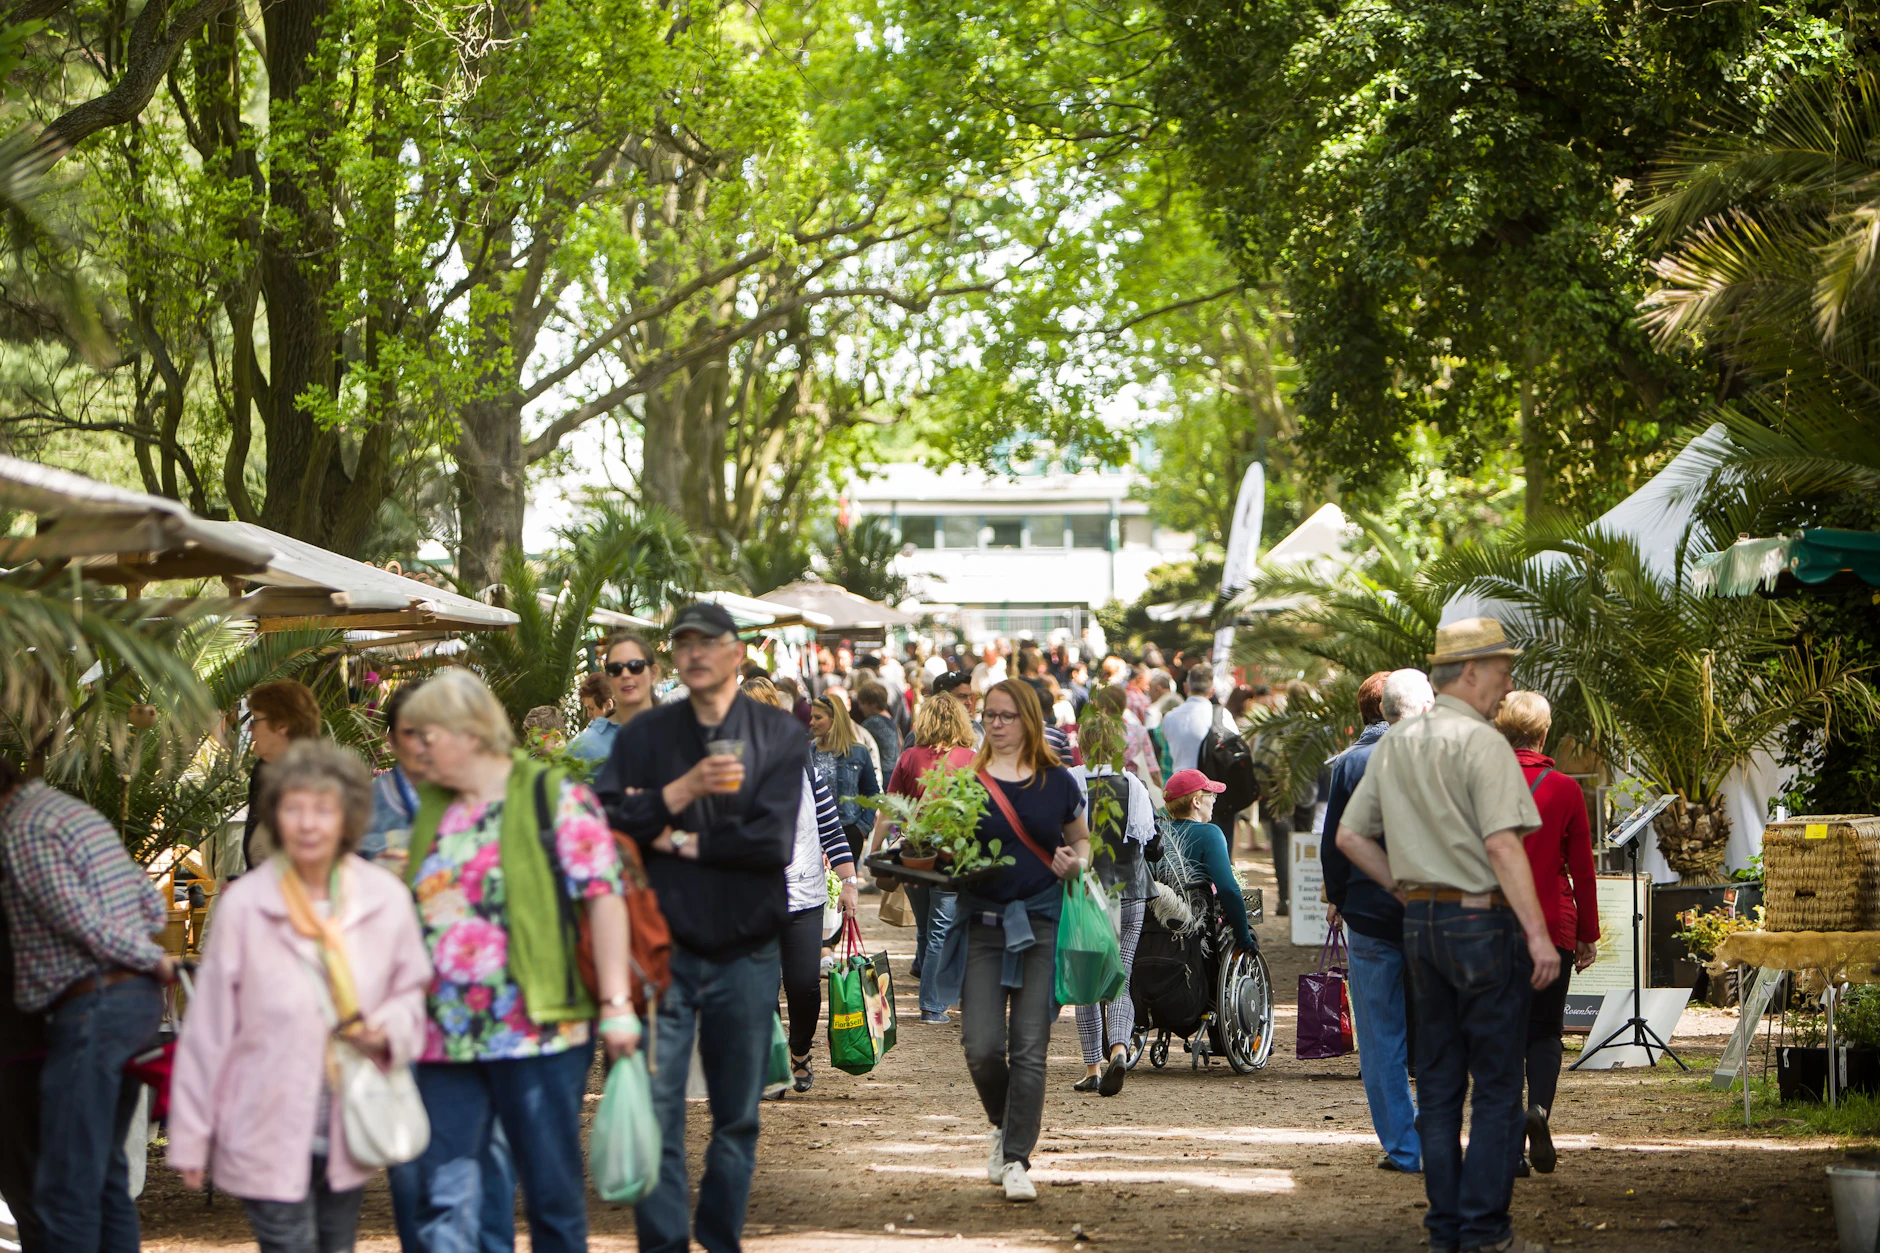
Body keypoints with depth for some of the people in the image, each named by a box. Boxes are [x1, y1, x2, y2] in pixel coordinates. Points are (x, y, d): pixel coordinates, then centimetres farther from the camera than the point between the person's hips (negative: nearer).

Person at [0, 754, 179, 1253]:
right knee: (105, 1168, 15)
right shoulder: (79, 812, 21)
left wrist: (152, 960, -4)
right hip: (138, 997, 10)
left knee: (65, 1186, -10)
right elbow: (153, 905, 22)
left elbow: (81, 920, -17)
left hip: (92, 1005, -10)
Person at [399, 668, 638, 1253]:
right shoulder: (433, 809, 15)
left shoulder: (554, 797, -3)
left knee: (553, 1194, 4)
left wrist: (615, 1004, -13)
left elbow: (603, 897, -7)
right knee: (446, 1205, -1)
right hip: (444, 1042, 5)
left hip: (539, 1032, -5)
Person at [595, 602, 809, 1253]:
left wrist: (680, 842, -8)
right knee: (656, 1108, -6)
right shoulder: (645, 735, 6)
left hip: (745, 951, 0)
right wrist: (685, 788, -18)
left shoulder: (780, 735, 1)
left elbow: (774, 841, -11)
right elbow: (606, 820, -8)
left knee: (737, 1117, 8)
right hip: (663, 948, 0)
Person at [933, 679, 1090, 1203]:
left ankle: (1016, 1160, 1)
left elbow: (1081, 839, 18)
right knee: (982, 1048, -7)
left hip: (1042, 923, -1)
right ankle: (1003, 1126, 23)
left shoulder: (1057, 781, 5)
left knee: (1029, 1048, -6)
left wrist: (1076, 860, -4)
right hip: (982, 922, 1)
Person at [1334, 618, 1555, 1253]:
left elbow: (1350, 835, 14)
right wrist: (1538, 933, -21)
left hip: (1421, 922, 7)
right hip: (1483, 920, -7)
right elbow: (1502, 844, -21)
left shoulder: (1394, 743, 10)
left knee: (1437, 1082, 11)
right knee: (1497, 1083, -1)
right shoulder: (1481, 741, -13)